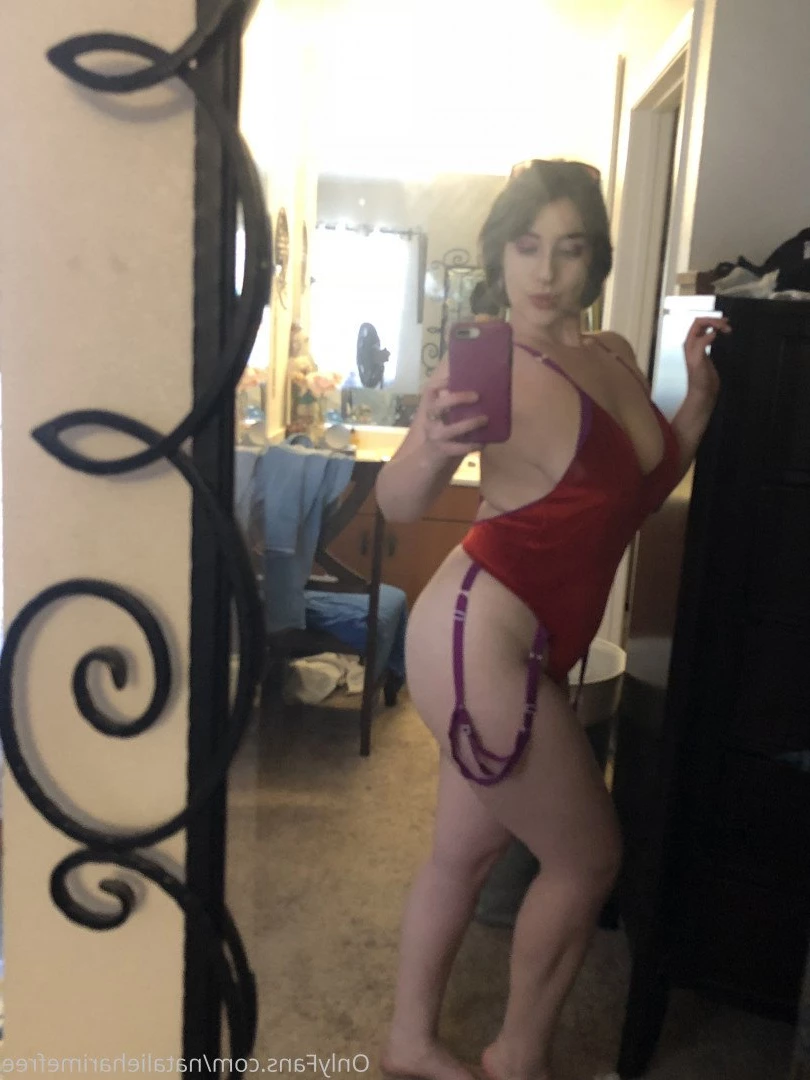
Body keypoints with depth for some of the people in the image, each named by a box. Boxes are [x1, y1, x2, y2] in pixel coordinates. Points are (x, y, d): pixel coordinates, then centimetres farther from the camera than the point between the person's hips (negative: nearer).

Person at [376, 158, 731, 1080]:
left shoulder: (613, 356, 8)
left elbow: (647, 485, 19)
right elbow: (397, 505, -24)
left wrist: (701, 393, 6)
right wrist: (430, 451, -45)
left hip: (525, 649, 7)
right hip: (481, 642, -7)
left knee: (467, 850, 19)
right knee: (587, 857, 7)